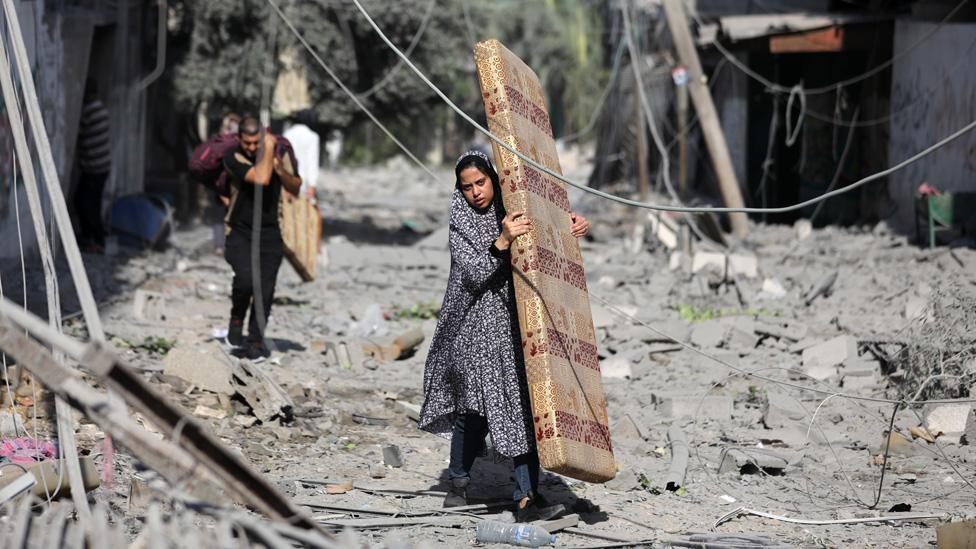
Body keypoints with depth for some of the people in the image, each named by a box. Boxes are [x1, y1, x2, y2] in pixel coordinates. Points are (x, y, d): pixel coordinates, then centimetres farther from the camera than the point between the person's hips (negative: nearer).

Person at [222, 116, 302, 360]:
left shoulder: (280, 152, 0)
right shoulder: (233, 156, -14)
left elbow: (295, 188, 8)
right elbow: (261, 179, -28)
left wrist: (281, 170, -11)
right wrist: (268, 149, -17)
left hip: (269, 232, 3)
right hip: (239, 232, -3)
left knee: (265, 290, -1)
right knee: (246, 278, -25)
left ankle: (256, 341, 12)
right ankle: (236, 320, 1)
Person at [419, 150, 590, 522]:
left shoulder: (513, 212, 7)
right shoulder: (460, 225, -4)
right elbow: (474, 275, -17)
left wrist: (572, 225, 2)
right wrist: (502, 242, -31)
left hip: (515, 327, 3)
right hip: (477, 329, -3)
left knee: (523, 408, -7)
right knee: (472, 409, 2)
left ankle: (527, 498, -12)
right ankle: (458, 482, 27)